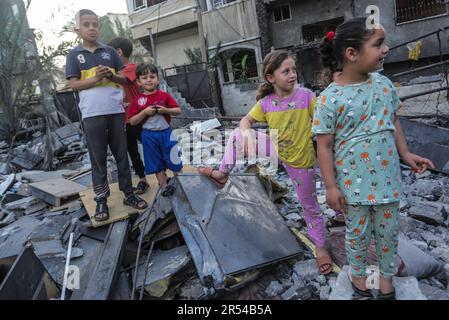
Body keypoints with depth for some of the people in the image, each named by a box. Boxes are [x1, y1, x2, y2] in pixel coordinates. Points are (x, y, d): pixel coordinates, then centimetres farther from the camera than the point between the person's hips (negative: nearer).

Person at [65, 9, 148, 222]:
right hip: (92, 114, -2)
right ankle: (101, 200, 10)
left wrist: (110, 75, -10)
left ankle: (128, 194, 16)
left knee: (121, 154, 7)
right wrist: (96, 78, -15)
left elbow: (123, 78, 11)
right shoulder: (74, 55, 6)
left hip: (115, 110, 2)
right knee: (98, 158, 3)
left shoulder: (109, 51, 11)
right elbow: (74, 85, 0)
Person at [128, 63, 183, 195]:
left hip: (166, 132, 0)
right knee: (156, 163, 10)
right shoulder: (138, 100, -3)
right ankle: (164, 185, 23)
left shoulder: (164, 95, -2)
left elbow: (178, 110, 0)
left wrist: (165, 110, -17)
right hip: (149, 136, 0)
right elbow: (132, 121, -4)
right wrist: (144, 112, -18)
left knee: (174, 159, 7)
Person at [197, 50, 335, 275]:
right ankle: (223, 174, 13)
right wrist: (247, 134, -20)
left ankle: (320, 247, 34)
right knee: (236, 135, -5)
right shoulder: (266, 103, -10)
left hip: (301, 160, -3)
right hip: (277, 150, 3)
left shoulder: (306, 96, -19)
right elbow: (246, 121, 1)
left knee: (309, 205, 11)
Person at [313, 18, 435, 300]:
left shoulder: (383, 84, -2)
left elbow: (393, 121, 13)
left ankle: (387, 276, 41)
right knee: (358, 234, 14)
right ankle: (358, 275, 40)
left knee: (389, 231, 17)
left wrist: (405, 153, 6)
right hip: (354, 183, -4)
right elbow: (325, 145, -13)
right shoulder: (330, 98, -18)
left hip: (387, 178, 4)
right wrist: (331, 186, -12)